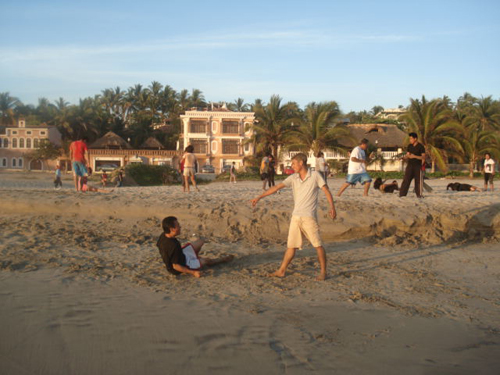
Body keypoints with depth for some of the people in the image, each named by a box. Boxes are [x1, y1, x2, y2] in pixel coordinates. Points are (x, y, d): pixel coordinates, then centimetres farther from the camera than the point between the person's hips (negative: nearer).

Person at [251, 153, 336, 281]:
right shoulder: (293, 178, 7)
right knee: (291, 245, 8)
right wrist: (259, 197, -2)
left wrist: (332, 207, -14)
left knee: (318, 245, -1)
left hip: (309, 217, -4)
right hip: (296, 216, 4)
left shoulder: (315, 176, -3)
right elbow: (276, 187, 3)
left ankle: (323, 272, 11)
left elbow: (326, 191, -3)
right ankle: (281, 271, 14)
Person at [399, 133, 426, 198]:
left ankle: (419, 194, 9)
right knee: (406, 180, -2)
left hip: (417, 166, -4)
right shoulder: (409, 146, 11)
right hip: (410, 165, 4)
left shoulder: (421, 146, -5)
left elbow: (423, 157, -9)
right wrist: (403, 157, -9)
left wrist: (414, 156, -21)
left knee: (418, 180, 1)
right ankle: (402, 194, -2)